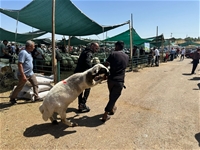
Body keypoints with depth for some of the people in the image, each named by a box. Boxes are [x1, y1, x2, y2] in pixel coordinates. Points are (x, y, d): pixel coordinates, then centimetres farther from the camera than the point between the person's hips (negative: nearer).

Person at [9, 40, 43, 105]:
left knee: (35, 84, 9)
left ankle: (36, 97, 18)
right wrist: (23, 75, -27)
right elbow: (20, 64, -25)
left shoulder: (29, 52, 10)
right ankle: (12, 99, 24)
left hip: (31, 73, 9)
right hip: (24, 74, -9)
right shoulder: (23, 52, -19)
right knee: (19, 87, 5)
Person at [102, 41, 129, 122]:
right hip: (120, 81, 0)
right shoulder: (126, 57, 10)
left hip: (111, 79, 0)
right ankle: (105, 115, 5)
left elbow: (106, 65, -5)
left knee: (111, 95, 23)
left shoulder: (113, 54, 0)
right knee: (114, 97, 7)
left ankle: (112, 108, 41)